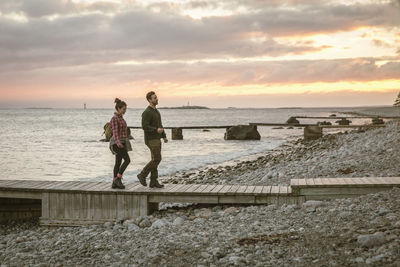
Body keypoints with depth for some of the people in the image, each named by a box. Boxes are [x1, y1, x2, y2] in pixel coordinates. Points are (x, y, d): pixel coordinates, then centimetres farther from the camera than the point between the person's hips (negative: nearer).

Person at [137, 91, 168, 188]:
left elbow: (160, 125, 21)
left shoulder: (156, 111, 15)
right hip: (151, 140, -9)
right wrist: (156, 130, -30)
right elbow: (145, 127, -23)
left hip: (156, 139, 9)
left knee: (155, 160, 6)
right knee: (157, 159, -11)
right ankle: (142, 175, 1)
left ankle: (153, 181, 7)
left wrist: (164, 136, 12)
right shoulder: (146, 112, -16)